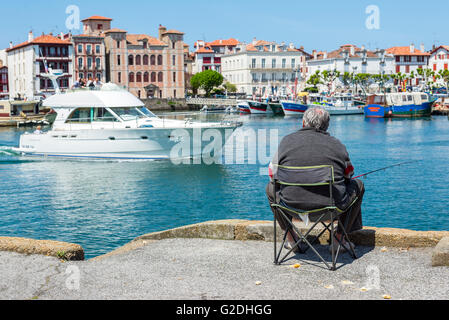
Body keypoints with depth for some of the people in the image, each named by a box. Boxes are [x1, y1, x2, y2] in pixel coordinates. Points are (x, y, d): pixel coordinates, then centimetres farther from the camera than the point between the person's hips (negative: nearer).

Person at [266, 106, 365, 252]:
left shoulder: (287, 141, 5)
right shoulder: (337, 144, 4)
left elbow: (273, 173, 13)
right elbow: (349, 174, 17)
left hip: (291, 205, 1)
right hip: (331, 206, -1)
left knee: (271, 187, 33)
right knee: (358, 186, 28)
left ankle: (292, 240, 32)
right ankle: (339, 239, 27)